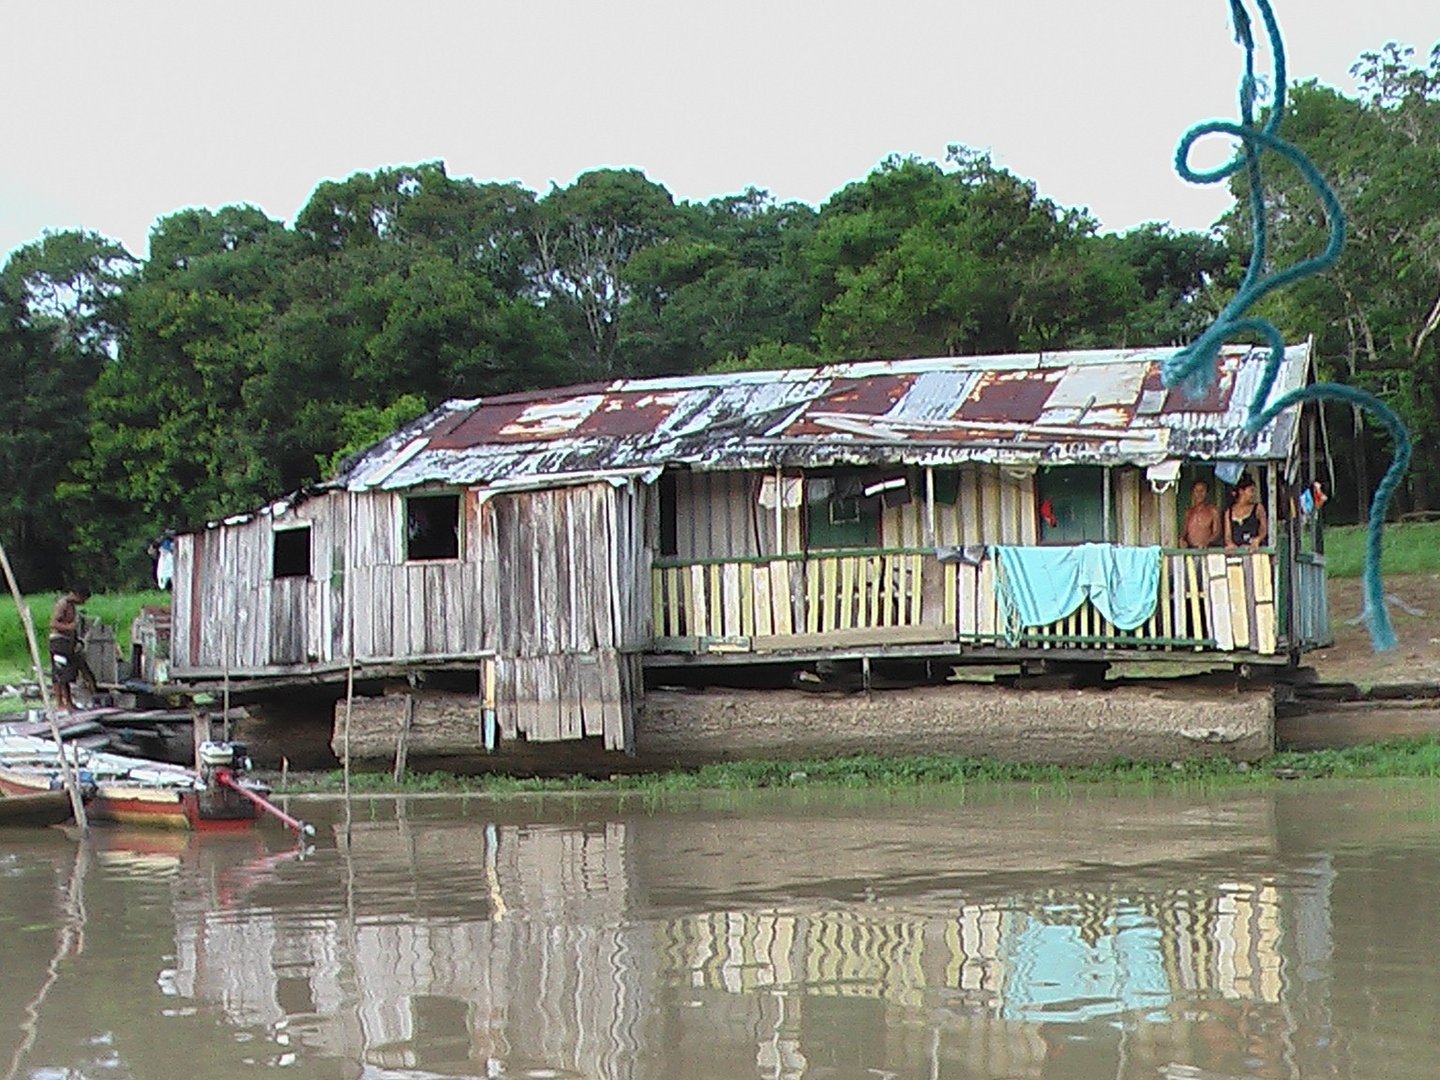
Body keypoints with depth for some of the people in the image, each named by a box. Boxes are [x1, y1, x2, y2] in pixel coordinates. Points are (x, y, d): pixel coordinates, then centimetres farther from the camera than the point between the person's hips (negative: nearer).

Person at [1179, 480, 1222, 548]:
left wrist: (1207, 541, -17)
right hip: (1190, 549, 3)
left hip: (1207, 548, -3)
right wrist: (1182, 539, -1)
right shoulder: (1189, 512, 16)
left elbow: (1217, 532, 0)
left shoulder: (1213, 510, 4)